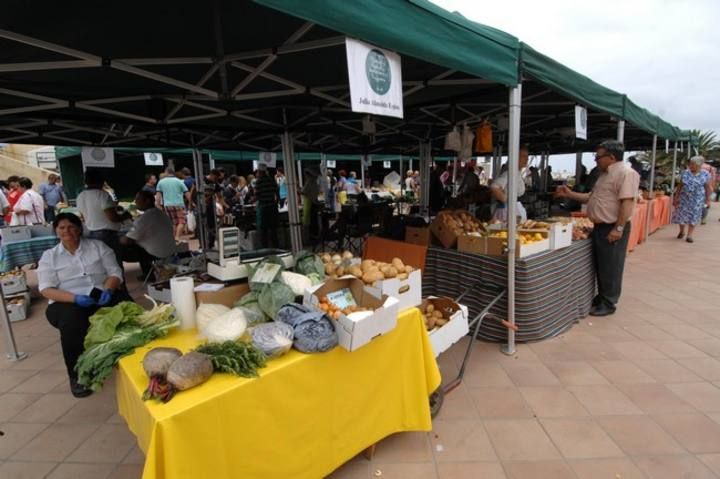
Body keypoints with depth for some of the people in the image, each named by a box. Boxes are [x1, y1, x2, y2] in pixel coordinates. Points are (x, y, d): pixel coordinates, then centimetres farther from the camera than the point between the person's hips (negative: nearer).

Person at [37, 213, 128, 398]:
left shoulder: (98, 246, 11)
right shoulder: (49, 256, 11)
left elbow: (115, 273, 5)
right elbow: (46, 289, -1)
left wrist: (107, 290, -18)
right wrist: (76, 298, -21)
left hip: (102, 296, 1)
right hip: (68, 302, 0)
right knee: (71, 324, -35)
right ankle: (76, 376, -14)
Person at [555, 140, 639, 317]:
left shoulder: (625, 173, -16)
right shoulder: (605, 174, 16)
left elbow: (627, 203, -23)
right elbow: (591, 197, 22)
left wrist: (619, 228, -25)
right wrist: (569, 194, 13)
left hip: (612, 229, -9)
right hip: (600, 227, 10)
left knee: (610, 268, 2)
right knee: (600, 266, 17)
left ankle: (609, 303, 13)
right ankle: (601, 297, 30)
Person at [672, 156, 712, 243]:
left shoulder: (705, 174, -3)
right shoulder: (685, 173, -2)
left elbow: (708, 188, 1)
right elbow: (680, 186, 3)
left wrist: (707, 200, 0)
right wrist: (676, 197, 0)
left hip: (697, 199, -1)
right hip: (684, 198, 1)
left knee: (694, 216, 2)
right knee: (681, 214, 5)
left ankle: (689, 235, 9)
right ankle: (681, 231, 27)